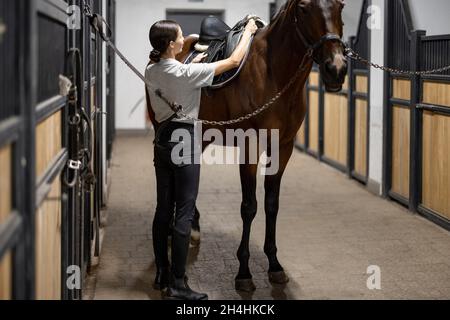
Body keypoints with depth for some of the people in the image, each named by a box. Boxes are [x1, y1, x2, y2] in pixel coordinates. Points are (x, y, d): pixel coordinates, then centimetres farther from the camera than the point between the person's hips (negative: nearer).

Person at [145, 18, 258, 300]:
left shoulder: (152, 72, 3)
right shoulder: (186, 73, -18)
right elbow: (234, 61, -11)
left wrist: (193, 63, 24)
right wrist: (248, 32, 3)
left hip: (163, 140, 8)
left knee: (163, 209, 13)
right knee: (184, 214, -4)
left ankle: (162, 275, 21)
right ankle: (177, 286, -2)